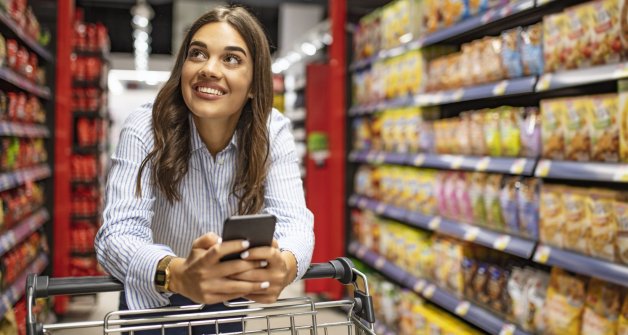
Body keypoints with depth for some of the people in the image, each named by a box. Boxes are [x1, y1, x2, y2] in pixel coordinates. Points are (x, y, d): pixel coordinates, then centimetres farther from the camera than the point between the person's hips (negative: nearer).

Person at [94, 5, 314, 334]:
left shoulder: (273, 131, -17)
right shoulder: (145, 129, -24)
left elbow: (293, 222, -26)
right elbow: (117, 234, -33)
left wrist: (283, 265, -50)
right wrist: (178, 275, -54)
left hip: (231, 304, 2)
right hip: (156, 306, -2)